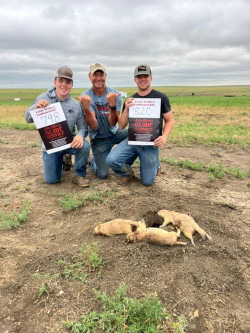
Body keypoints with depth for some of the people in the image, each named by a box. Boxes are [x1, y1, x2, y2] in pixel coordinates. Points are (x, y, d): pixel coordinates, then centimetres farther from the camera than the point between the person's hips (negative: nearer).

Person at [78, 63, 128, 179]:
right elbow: (94, 126, -24)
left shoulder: (115, 95, -9)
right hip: (98, 139, -2)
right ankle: (94, 161, 25)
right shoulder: (85, 97, -13)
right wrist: (86, 108, -42)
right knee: (103, 174, -11)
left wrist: (113, 106, -35)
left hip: (115, 133, 2)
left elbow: (112, 124, -18)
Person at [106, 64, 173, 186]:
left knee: (147, 181, -3)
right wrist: (126, 109, -14)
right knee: (111, 159, -24)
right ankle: (127, 172, 11)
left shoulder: (161, 98, -2)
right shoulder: (130, 100, 7)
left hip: (151, 144, -2)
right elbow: (121, 126, 4)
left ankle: (155, 164, 32)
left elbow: (169, 120, 2)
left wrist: (164, 137, -18)